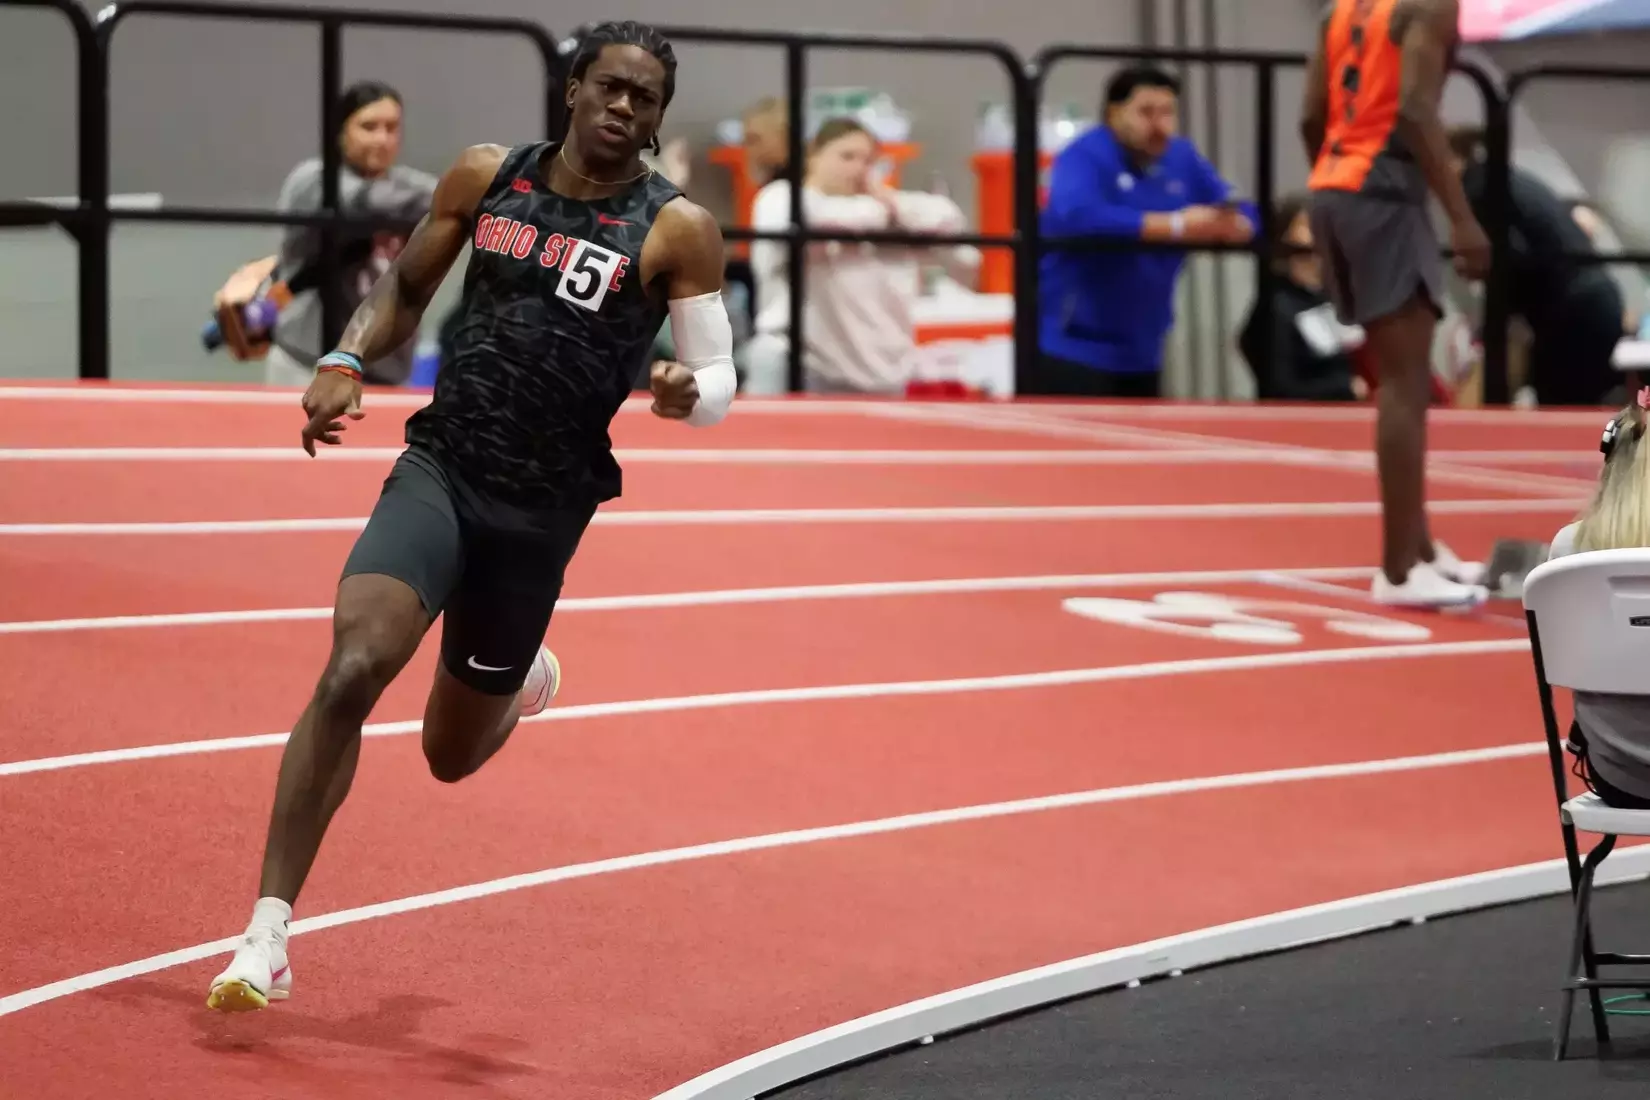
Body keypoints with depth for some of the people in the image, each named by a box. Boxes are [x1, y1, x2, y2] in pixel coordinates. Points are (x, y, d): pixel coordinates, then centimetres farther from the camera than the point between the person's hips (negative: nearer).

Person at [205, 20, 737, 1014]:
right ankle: (269, 935, -19)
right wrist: (346, 361, -3)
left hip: (543, 510, -1)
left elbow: (720, 376, -2)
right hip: (440, 468, 1)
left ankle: (524, 680, 52)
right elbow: (407, 288, 16)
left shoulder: (677, 231, -4)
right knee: (353, 670, -23)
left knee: (454, 754, 12)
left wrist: (688, 392, -26)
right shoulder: (487, 177, 4)